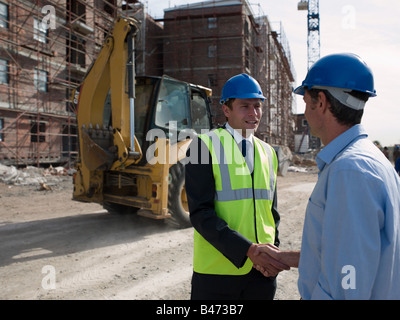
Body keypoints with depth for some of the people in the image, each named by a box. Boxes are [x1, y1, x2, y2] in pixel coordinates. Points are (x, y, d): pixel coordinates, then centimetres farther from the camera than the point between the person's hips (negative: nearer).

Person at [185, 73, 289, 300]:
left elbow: (271, 211, 15)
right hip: (217, 271, -4)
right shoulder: (205, 145, -8)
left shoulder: (269, 153, 10)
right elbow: (201, 213, -15)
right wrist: (247, 250, -22)